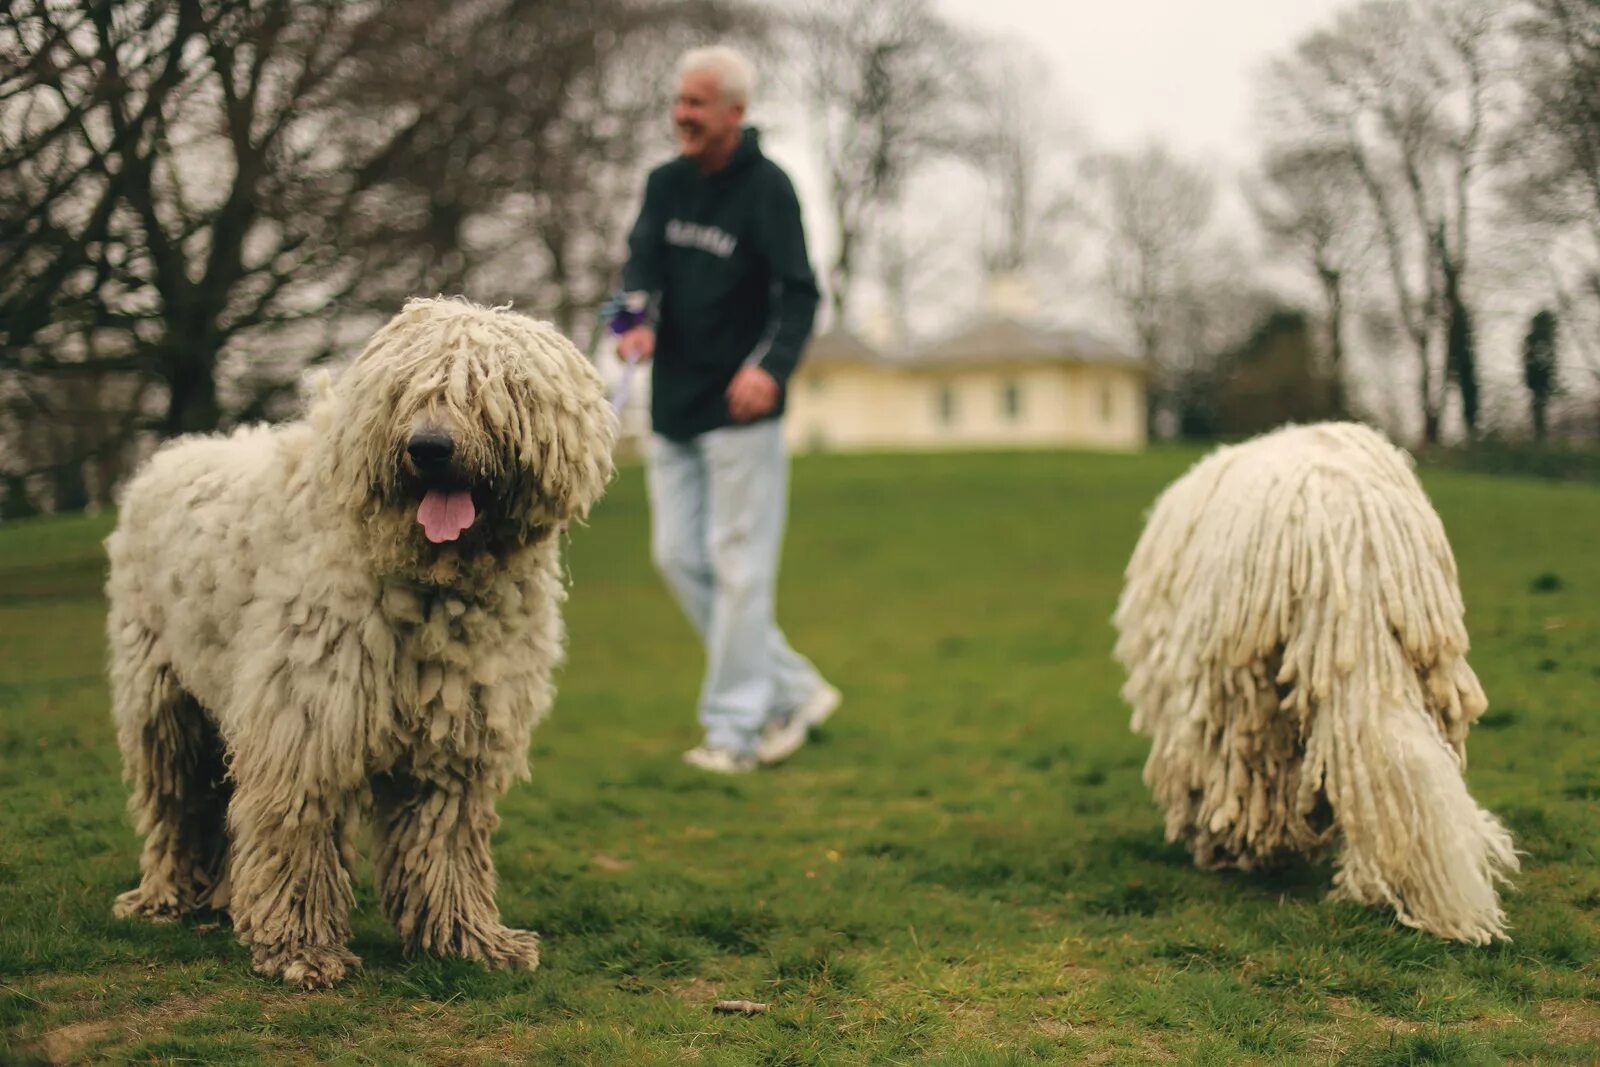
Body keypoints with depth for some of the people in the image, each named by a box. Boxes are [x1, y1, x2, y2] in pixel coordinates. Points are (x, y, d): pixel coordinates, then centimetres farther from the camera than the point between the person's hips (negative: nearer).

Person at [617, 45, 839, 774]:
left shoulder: (766, 188, -9)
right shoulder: (665, 183, 10)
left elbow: (799, 294, -16)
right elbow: (642, 263, 0)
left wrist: (771, 366, -33)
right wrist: (638, 322, -22)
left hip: (739, 412, -7)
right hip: (671, 407, 7)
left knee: (738, 564, -3)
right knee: (679, 557, 8)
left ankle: (734, 729, 5)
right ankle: (794, 692, 19)